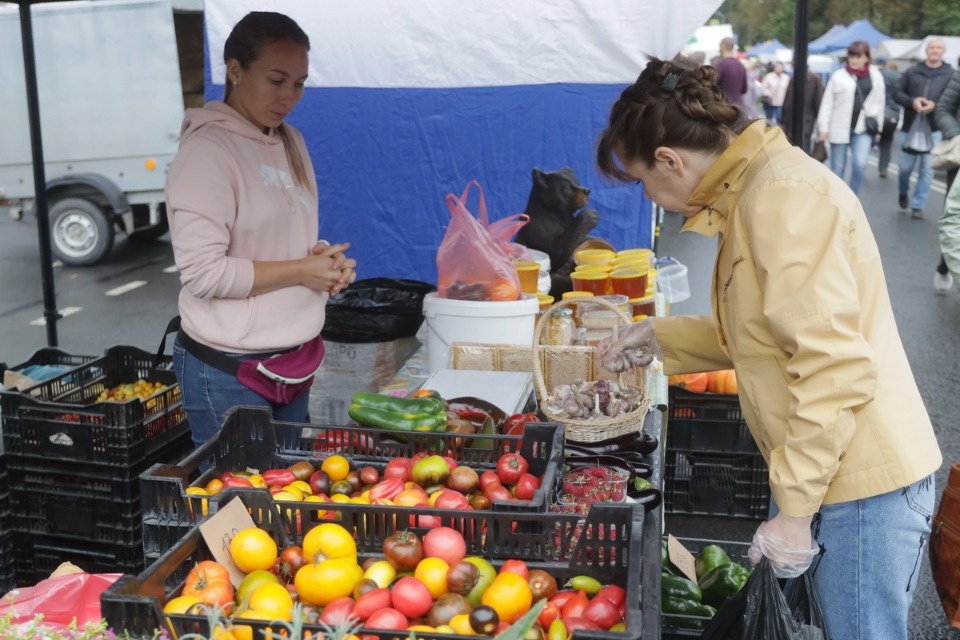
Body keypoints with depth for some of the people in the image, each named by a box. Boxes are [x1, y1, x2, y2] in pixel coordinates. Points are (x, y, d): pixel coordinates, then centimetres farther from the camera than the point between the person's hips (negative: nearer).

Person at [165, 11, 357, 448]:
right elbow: (203, 272, -21)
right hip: (228, 370, -7)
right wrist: (302, 271, -16)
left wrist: (326, 261, -3)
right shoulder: (207, 149, -15)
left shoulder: (290, 142, 9)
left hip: (293, 359, 7)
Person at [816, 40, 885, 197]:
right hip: (840, 128, -1)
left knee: (860, 163, -14)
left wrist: (878, 127, 8)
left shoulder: (876, 76, 6)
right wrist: (823, 127, -5)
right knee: (837, 168, 5)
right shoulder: (838, 75, -1)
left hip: (863, 128, 1)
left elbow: (879, 103, 10)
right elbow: (827, 103, -1)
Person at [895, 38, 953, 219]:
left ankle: (917, 205, 10)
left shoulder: (950, 74, 1)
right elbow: (898, 94, 5)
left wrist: (936, 105, -20)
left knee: (927, 169, -1)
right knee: (905, 166, 7)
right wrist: (912, 101, -14)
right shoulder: (912, 72, 6)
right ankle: (903, 192, 38)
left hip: (934, 128, -1)